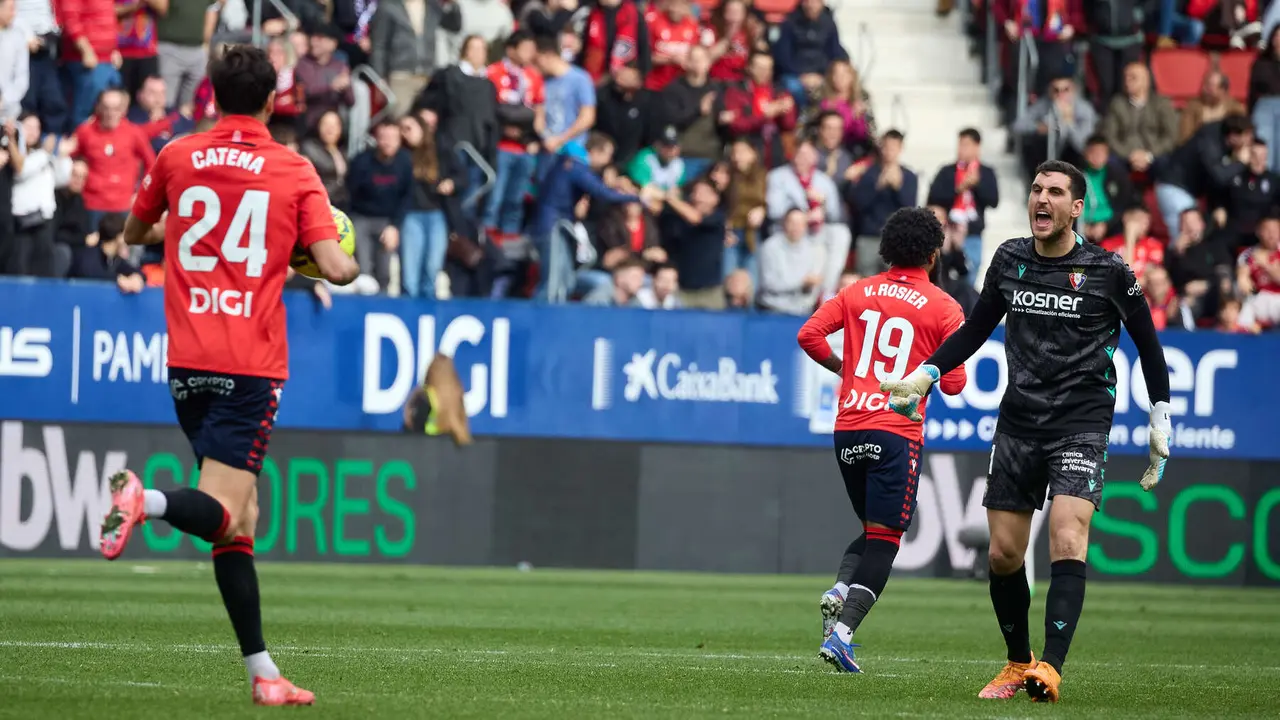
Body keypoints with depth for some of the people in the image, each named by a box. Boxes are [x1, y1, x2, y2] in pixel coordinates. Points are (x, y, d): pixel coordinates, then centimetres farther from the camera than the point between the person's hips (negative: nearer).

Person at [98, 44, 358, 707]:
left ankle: (262, 672, 9)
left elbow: (133, 234, 24)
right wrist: (348, 260, 14)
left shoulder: (176, 157, 8)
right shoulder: (295, 173, 0)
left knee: (241, 517, 11)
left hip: (187, 360, 4)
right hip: (251, 364, -4)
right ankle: (148, 500, -40)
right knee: (224, 514, -9)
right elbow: (336, 268, -8)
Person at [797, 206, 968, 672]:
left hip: (848, 428, 4)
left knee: (875, 530, 20)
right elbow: (953, 384, -2)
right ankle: (842, 632, -16)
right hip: (898, 433, -4)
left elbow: (809, 334, 0)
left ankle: (838, 592, -6)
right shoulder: (944, 309, -1)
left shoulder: (858, 293, 9)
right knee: (884, 539, -1)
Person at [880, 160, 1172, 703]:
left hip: (1081, 423, -4)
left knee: (1067, 540, -22)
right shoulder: (1009, 260, 6)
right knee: (1003, 554, 6)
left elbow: (1147, 342, 6)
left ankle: (1050, 668, -30)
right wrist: (924, 376, 8)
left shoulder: (1108, 271, -4)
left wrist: (1160, 420, 5)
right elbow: (976, 328, 19)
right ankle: (1018, 662, 25)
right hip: (1019, 422, 4)